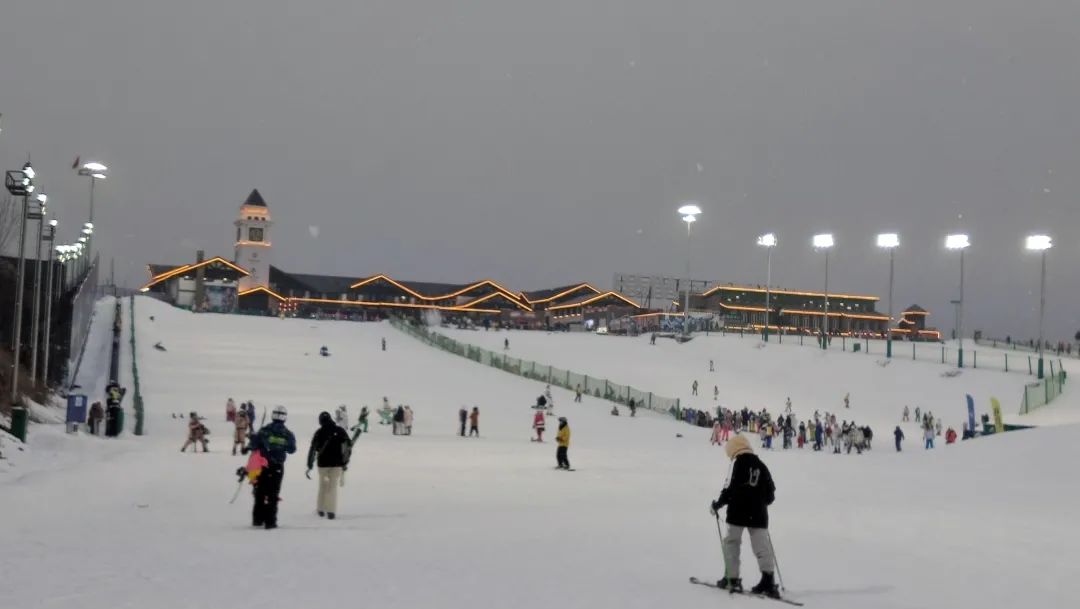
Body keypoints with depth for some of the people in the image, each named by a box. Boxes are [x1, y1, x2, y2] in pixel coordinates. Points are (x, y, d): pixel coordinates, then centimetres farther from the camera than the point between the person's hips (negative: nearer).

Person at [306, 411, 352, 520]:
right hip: (337, 463, 0)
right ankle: (331, 511, -3)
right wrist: (345, 462, 10)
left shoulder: (319, 432, -3)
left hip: (323, 463, 0)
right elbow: (348, 446, 2)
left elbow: (313, 449, -6)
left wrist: (310, 466, -2)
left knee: (323, 485, 18)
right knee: (333, 487, 6)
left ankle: (321, 509, 22)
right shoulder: (340, 430, 0)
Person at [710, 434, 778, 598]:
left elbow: (731, 488, -14)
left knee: (732, 543, 9)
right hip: (758, 514, 5)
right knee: (762, 547, 3)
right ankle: (768, 581, -8)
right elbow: (771, 493, 14)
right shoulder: (761, 465, 11)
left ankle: (732, 579, 7)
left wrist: (718, 504, -4)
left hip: (738, 512, -5)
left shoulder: (738, 462, -6)